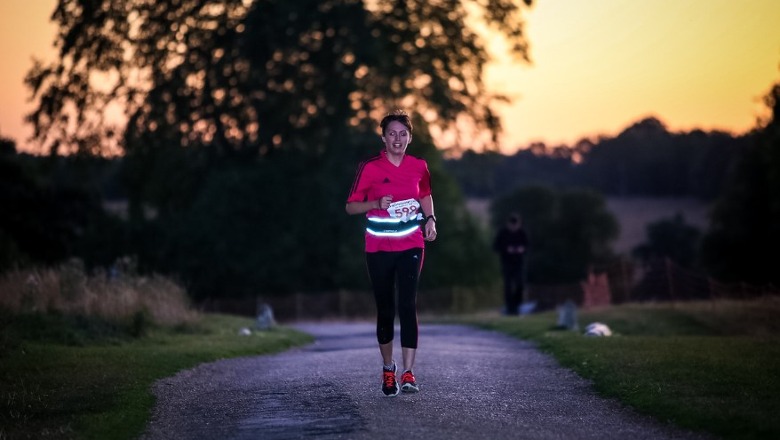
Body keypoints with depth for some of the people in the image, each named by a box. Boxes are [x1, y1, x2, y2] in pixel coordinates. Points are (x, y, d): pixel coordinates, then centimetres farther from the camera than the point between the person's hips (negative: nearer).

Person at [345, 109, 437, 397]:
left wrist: (430, 219, 5)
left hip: (411, 246, 1)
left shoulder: (419, 167, 4)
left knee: (408, 305, -13)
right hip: (379, 248, -1)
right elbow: (351, 206, -2)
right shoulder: (370, 168, -5)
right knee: (385, 309, 5)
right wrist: (377, 204, -18)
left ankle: (408, 373, -15)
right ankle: (388, 368, 24)